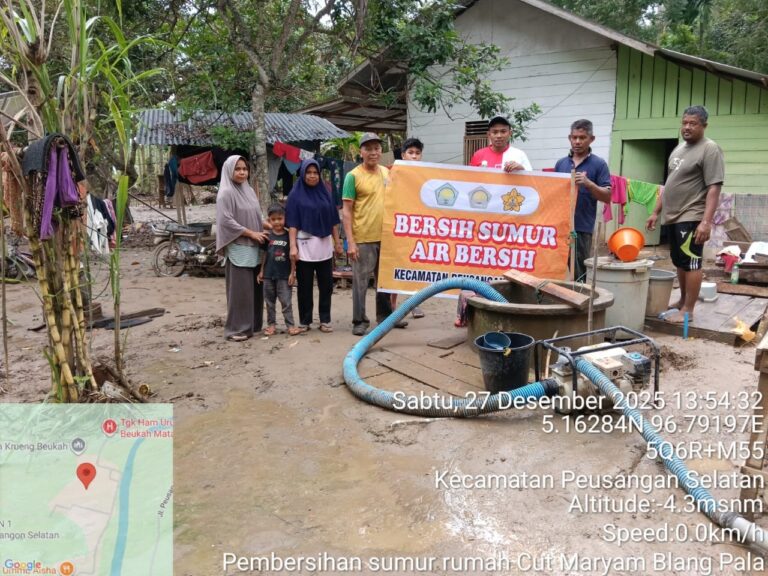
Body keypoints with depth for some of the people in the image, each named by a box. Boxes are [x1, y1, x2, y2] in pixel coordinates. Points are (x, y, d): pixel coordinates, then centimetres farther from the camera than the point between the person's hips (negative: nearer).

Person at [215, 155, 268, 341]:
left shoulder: (249, 190, 15)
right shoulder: (226, 193, -8)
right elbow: (226, 221, -15)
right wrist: (251, 233, -14)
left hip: (254, 248, 7)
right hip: (238, 248, -7)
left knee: (255, 288, 9)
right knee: (240, 289, -5)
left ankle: (253, 324, 19)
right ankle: (236, 328, 3)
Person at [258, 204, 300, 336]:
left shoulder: (288, 236, -4)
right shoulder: (267, 236, 2)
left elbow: (292, 256, -3)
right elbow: (264, 254, 8)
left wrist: (292, 273, -5)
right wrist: (261, 271, 7)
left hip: (284, 275, -3)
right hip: (269, 274, 3)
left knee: (286, 301, 0)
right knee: (269, 301, 10)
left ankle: (290, 325, 4)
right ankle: (271, 324, 20)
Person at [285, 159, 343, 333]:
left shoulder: (325, 193, 10)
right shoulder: (295, 195, 0)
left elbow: (333, 220, 12)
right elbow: (292, 223, -5)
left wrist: (337, 242, 8)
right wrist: (292, 246, -13)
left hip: (324, 245, 3)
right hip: (304, 245, -3)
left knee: (326, 284, 6)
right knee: (305, 286, 3)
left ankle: (325, 320, 15)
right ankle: (304, 321, 14)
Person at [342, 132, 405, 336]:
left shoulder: (387, 173, 9)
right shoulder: (353, 176, -8)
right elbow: (346, 210, -10)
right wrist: (350, 241, -16)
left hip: (385, 236, 6)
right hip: (363, 239, -6)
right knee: (360, 281, 1)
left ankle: (385, 315, 31)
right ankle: (359, 321, 12)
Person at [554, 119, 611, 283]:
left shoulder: (599, 164, 0)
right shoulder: (561, 163, 13)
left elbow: (607, 196, -4)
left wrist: (588, 183, -20)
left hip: (581, 228, -4)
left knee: (579, 275, 1)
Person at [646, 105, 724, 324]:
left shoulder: (710, 149, -9)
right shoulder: (679, 149, 17)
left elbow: (714, 188, -16)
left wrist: (706, 221, -24)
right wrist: (656, 212, 19)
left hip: (691, 218, -8)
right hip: (673, 216, 8)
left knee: (691, 263, -6)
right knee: (680, 262, 15)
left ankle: (687, 311, -2)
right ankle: (682, 301, 27)